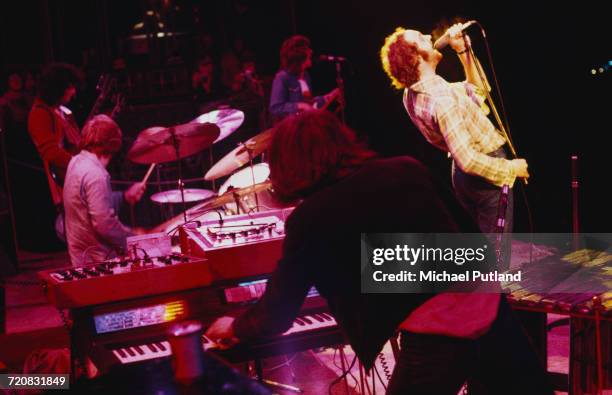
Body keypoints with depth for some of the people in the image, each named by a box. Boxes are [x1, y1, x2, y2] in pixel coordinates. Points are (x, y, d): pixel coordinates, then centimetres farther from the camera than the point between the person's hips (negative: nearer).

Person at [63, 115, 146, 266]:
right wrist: (134, 238, -15)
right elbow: (104, 224, -27)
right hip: (96, 259, -9)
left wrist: (125, 196, 8)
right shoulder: (95, 174, -24)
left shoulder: (77, 162, 6)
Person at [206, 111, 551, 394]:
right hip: (488, 303, 6)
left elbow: (277, 315, 4)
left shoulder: (308, 219, -3)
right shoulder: (407, 168, 11)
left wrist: (236, 329, 25)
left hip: (435, 333, -6)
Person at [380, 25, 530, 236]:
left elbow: (478, 89, 13)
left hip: (462, 177, 9)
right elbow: (466, 159, -34)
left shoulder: (413, 94, 0)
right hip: (485, 177, -9)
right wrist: (510, 168, -20)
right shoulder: (441, 98, -30)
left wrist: (462, 51, 2)